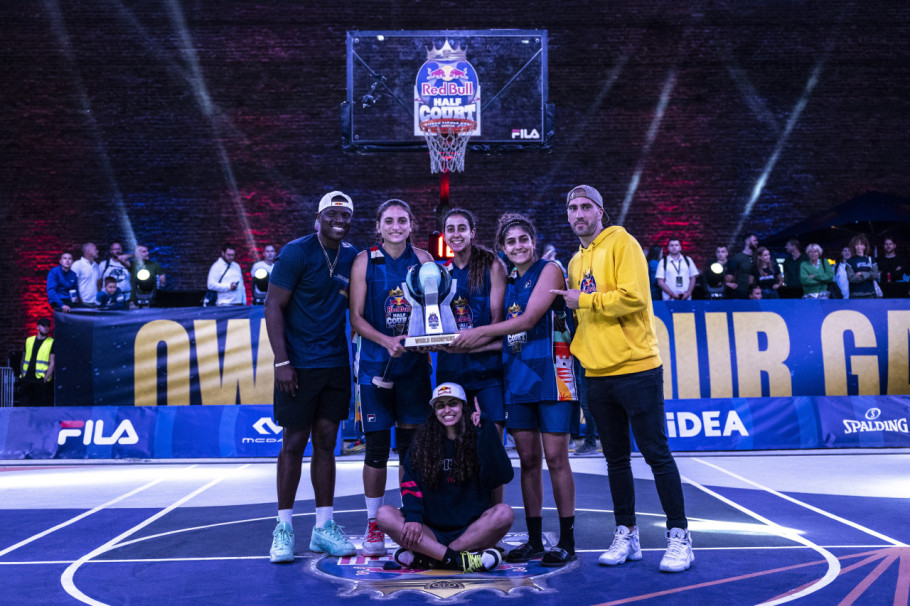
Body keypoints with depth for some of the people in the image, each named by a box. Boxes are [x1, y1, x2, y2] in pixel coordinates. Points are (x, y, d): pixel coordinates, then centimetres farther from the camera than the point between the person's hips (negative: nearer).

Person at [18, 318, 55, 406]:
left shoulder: (51, 343, 2)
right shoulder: (29, 340, 15)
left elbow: (52, 363, -3)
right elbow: (24, 359, 20)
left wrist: (45, 378, -12)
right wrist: (22, 375, 8)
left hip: (41, 382, -4)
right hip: (27, 380, 4)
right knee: (25, 405, 7)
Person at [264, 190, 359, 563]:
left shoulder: (352, 258, 9)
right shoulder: (297, 252, -8)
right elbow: (272, 306, -10)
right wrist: (281, 361, -16)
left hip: (336, 364, 5)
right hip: (299, 364, -5)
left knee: (326, 442, 8)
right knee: (294, 442, 1)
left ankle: (324, 528, 16)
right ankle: (284, 528, 13)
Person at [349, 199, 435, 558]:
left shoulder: (423, 260, 6)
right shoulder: (365, 261, -1)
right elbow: (356, 317, -3)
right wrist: (387, 341, -17)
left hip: (415, 364, 2)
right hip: (376, 363, -2)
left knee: (412, 443, 6)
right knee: (377, 446, 2)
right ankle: (374, 526, 15)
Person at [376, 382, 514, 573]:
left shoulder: (477, 440, 3)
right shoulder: (422, 442, 9)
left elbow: (503, 476, -14)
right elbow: (410, 485, -1)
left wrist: (485, 429, -15)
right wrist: (413, 517, -20)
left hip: (471, 531, -1)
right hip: (432, 532, 1)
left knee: (504, 513, -28)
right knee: (384, 514, -21)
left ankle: (426, 558, -31)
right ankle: (459, 560, -33)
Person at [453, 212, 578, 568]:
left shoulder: (549, 270, -2)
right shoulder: (508, 282, 17)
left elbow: (529, 319, -14)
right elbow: (504, 335, 13)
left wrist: (480, 332, -14)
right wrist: (461, 345, 1)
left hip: (550, 373, -6)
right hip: (517, 376, 6)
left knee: (555, 458, -3)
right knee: (528, 459, 8)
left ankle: (567, 542, 7)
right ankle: (534, 541, 18)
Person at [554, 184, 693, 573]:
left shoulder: (622, 243, -5)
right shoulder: (575, 261, 16)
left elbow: (633, 297, -18)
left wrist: (584, 299, -11)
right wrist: (575, 349, 9)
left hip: (636, 368, -7)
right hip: (597, 373, 7)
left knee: (656, 454, -1)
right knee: (616, 458, 12)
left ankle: (679, 537, 10)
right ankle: (626, 536, 22)